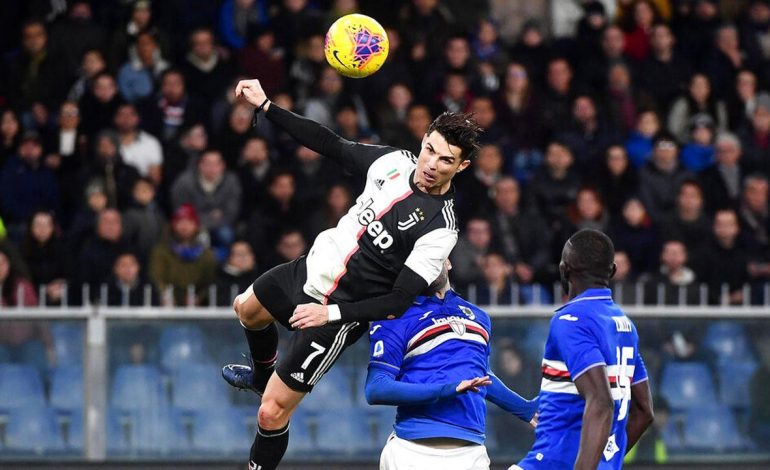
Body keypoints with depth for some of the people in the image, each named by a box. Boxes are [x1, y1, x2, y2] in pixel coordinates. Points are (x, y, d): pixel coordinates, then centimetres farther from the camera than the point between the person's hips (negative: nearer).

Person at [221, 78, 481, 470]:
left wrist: (331, 313, -33)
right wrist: (265, 106, -2)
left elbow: (399, 302, -26)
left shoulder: (440, 228, -26)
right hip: (312, 269, 8)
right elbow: (330, 145, 2)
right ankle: (262, 374, 63)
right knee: (246, 309, 34)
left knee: (273, 411, -8)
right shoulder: (395, 161, -9)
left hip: (340, 313, -8)